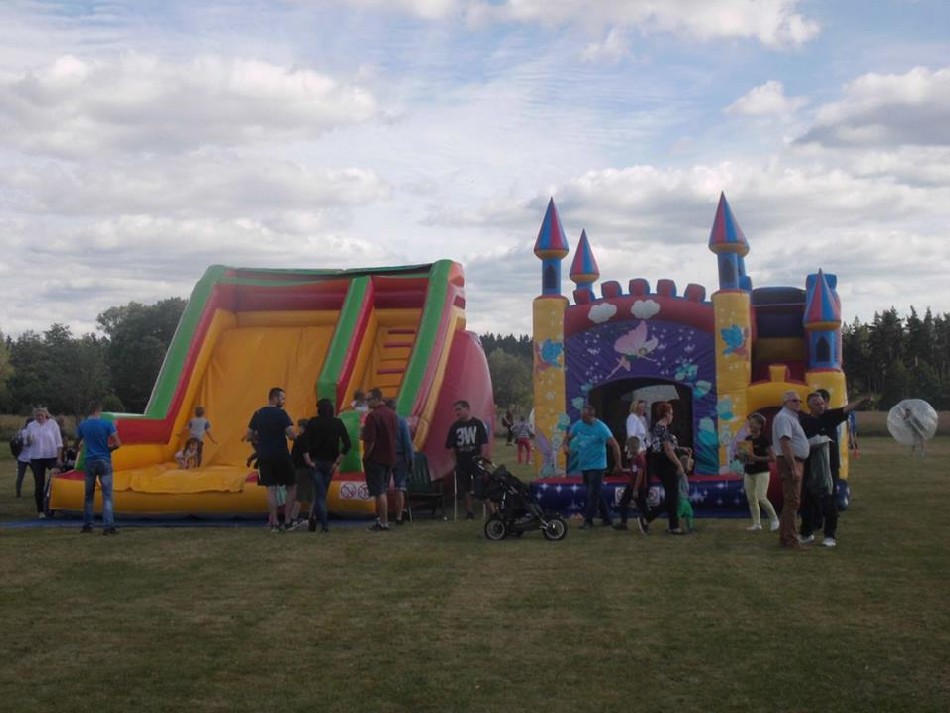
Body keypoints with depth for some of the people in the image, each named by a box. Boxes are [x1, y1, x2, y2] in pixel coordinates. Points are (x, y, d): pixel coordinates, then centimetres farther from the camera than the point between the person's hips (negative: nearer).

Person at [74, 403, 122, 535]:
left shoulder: (82, 425, 2)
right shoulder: (107, 424, -8)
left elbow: (77, 444, 15)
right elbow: (117, 444, -12)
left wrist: (77, 450, 39)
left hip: (90, 462, 3)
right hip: (104, 462, -3)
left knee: (89, 495, 14)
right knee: (107, 495, -4)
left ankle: (87, 525, 18)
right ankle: (108, 526, -11)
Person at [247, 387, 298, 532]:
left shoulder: (258, 414, 6)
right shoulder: (281, 413, -10)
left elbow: (249, 437, 9)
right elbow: (292, 435, -17)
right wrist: (294, 435, 5)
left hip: (264, 456, 5)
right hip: (280, 455, -5)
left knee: (271, 488, 6)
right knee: (291, 486, 10)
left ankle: (274, 523, 2)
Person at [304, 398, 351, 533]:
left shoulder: (312, 423, -2)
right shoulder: (338, 423, 2)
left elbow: (305, 442, -13)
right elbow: (347, 444, -6)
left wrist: (308, 461, -7)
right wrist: (337, 462, -3)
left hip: (316, 462, -2)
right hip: (330, 463, 2)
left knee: (320, 493, 0)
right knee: (322, 493, 16)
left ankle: (325, 525, -9)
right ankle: (313, 519, 21)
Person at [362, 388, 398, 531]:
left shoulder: (373, 416, -17)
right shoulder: (392, 414, 8)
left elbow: (369, 440, -20)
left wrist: (365, 457, -10)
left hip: (376, 458, -8)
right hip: (390, 458, 8)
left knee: (379, 492, -3)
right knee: (383, 490, 17)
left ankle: (384, 522, -2)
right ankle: (381, 518, 20)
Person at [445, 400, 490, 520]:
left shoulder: (477, 423, -2)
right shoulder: (455, 426, 5)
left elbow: (484, 444, -3)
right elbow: (451, 447, 8)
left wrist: (483, 458, -9)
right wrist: (455, 461, 2)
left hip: (476, 461, -3)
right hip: (462, 463, 3)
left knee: (482, 487, -5)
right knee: (466, 489, 9)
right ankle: (469, 511, 18)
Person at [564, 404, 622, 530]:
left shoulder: (601, 428, -16)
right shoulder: (578, 425, 0)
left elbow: (615, 445, -16)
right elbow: (568, 436, 11)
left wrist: (617, 464, -15)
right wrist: (566, 445, -12)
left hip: (597, 466, -6)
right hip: (584, 466, 6)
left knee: (593, 494, -7)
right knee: (598, 493, 14)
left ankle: (588, 521, -1)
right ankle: (606, 518, 24)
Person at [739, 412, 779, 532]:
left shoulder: (763, 440, -10)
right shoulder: (747, 439, 9)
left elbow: (772, 458, -12)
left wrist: (756, 458, -21)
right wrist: (742, 456, -2)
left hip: (762, 472, -7)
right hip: (749, 473, 7)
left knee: (761, 498, -15)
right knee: (751, 499, 6)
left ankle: (774, 519, 5)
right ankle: (756, 524, 14)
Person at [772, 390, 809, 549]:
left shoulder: (791, 418, 19)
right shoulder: (784, 418, -14)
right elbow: (785, 444, -23)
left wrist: (797, 466, 17)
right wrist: (794, 468, -26)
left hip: (796, 462, 11)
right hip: (790, 463, -11)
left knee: (791, 501, 14)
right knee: (792, 501, -11)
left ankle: (784, 537, 21)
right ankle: (790, 540, -11)